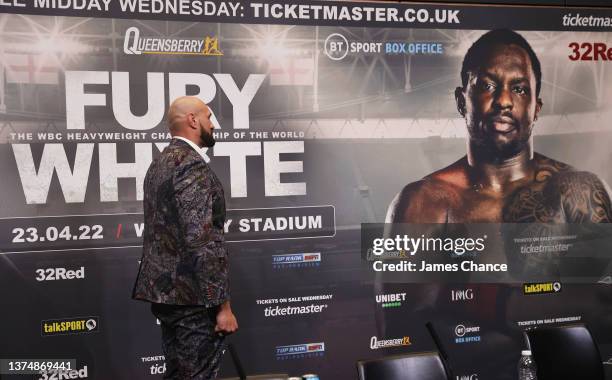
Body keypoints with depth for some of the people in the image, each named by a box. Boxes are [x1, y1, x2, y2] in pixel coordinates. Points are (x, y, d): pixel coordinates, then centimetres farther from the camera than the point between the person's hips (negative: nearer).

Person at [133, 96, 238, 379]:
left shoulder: (159, 163, 14)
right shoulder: (193, 166, -17)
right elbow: (203, 241, -23)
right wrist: (223, 305, -20)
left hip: (163, 287, 10)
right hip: (191, 296, -10)